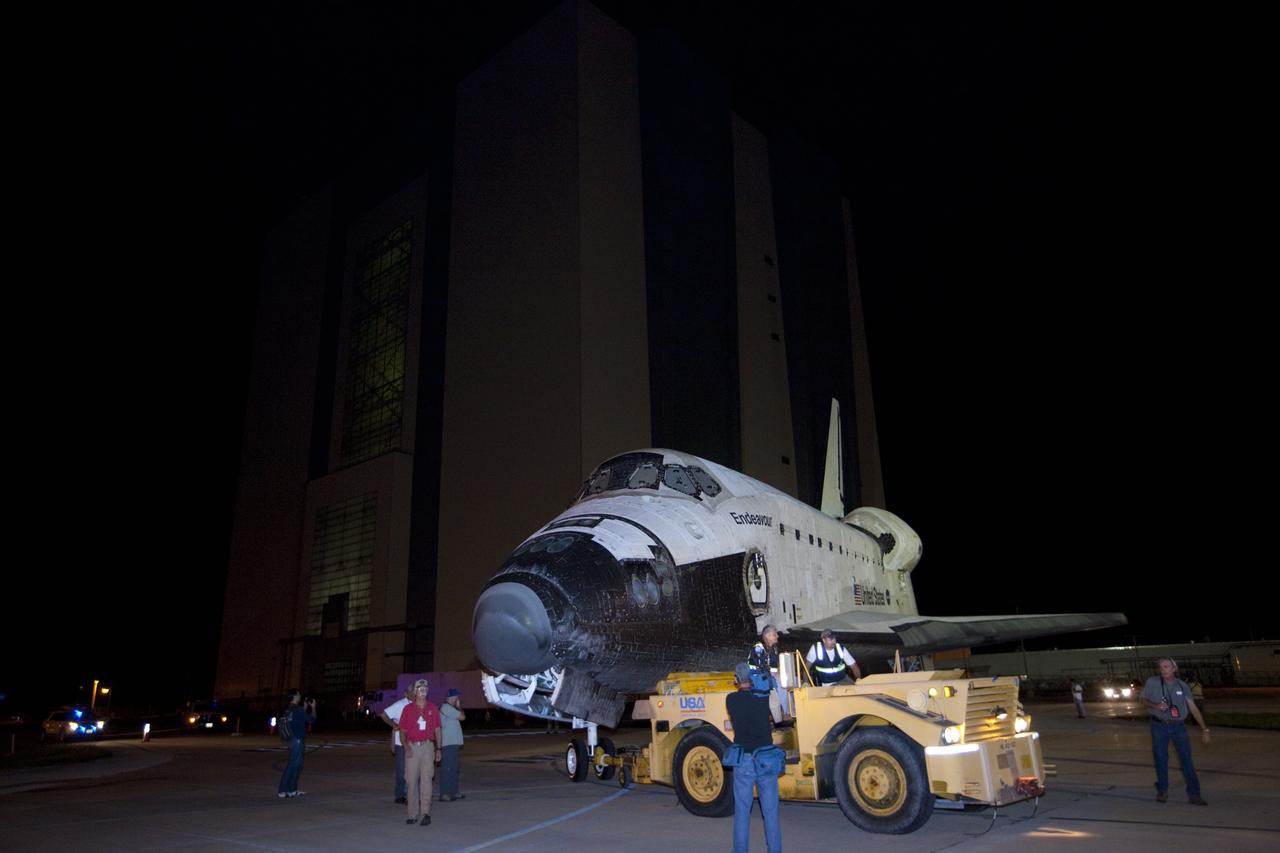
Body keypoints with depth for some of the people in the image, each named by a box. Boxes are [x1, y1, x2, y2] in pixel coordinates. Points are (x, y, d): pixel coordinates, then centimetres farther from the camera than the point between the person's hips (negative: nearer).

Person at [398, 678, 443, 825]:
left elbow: (437, 730, 10)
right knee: (411, 780, 3)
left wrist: (438, 749, 5)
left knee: (426, 780, -8)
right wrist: (406, 747, -8)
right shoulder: (408, 709, 5)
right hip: (412, 747, 1)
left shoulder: (433, 708, 7)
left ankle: (426, 813, -10)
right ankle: (413, 814, 12)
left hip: (428, 747, 0)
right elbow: (402, 731, 6)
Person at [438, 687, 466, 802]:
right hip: (448, 744, -11)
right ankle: (444, 794, -8)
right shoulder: (446, 707, -14)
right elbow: (462, 716, -15)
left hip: (453, 743, 11)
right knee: (447, 769, -9)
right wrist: (459, 706, -4)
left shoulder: (448, 708, 19)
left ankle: (453, 792, 22)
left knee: (453, 769, 15)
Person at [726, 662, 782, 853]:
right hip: (766, 760, 1)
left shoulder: (731, 700, -6)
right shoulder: (763, 698, -5)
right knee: (770, 810, 10)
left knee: (742, 810, 8)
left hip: (743, 760, 0)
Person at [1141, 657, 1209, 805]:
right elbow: (1143, 699, 5)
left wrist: (1204, 729, -1)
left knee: (1186, 759, -3)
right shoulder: (1152, 682, -4)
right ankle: (1162, 791, 21)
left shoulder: (1182, 686, 1)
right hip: (1159, 726, -1)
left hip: (1179, 726, 1)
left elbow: (1193, 708, 1)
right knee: (1161, 759, 6)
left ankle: (1194, 794, 4)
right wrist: (1155, 706, -15)